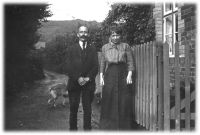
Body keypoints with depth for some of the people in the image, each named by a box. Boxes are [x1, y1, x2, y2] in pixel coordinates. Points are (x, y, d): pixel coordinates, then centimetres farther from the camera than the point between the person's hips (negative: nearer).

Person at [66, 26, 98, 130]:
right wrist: (78, 78, -11)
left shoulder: (92, 49, 11)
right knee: (73, 108, 2)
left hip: (88, 83, 0)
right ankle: (73, 128, 12)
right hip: (74, 82, 0)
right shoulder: (72, 49, 9)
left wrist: (88, 78, -9)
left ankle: (87, 129, 6)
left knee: (87, 109, 1)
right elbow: (69, 66, 1)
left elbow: (95, 66, 5)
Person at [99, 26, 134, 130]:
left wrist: (129, 75, -9)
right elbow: (102, 63, 11)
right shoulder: (105, 47, 11)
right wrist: (101, 76, 3)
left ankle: (124, 127, 9)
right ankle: (108, 126, 12)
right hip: (109, 76, 1)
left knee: (124, 102, -1)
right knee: (108, 101, 1)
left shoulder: (125, 46, 5)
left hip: (123, 75, -1)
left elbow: (130, 62, 2)